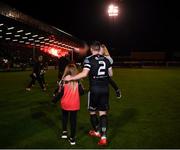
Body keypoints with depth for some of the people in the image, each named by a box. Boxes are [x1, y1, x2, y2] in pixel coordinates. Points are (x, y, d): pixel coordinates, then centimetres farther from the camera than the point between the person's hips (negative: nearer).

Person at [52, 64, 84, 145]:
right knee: (73, 120, 10)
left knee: (64, 117, 27)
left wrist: (55, 100, 6)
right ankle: (72, 138, 15)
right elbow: (82, 92, -5)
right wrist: (80, 86, 16)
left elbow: (60, 94, -10)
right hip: (74, 105, 0)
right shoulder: (77, 82, -10)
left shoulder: (63, 82, -13)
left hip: (65, 104, 0)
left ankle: (64, 132, 22)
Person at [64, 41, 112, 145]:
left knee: (92, 111, 16)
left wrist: (71, 78, -16)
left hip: (95, 89, -4)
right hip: (105, 88, 4)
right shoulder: (106, 59, 6)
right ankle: (103, 137, 0)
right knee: (103, 112, 7)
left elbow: (84, 74, -22)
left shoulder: (89, 59, -9)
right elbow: (110, 74, 12)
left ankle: (97, 131, 32)